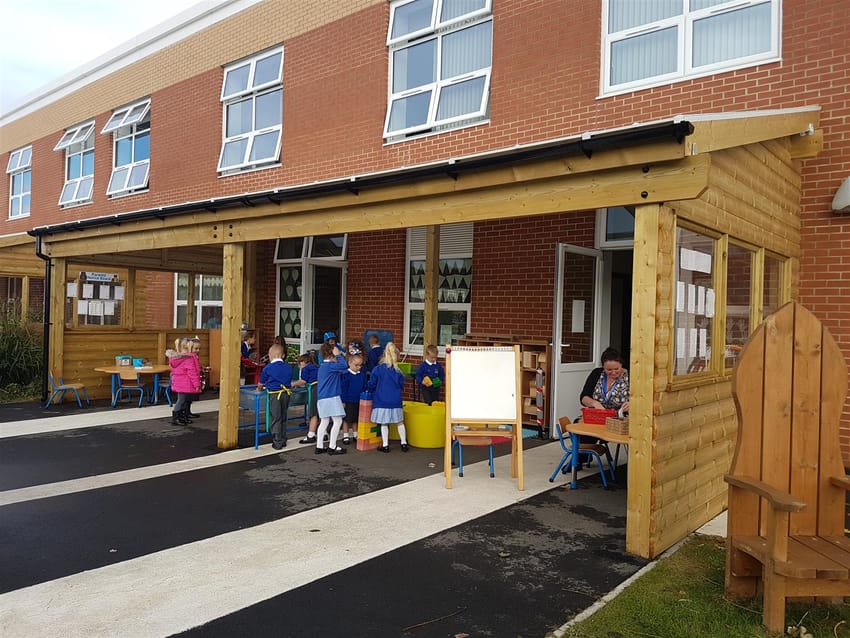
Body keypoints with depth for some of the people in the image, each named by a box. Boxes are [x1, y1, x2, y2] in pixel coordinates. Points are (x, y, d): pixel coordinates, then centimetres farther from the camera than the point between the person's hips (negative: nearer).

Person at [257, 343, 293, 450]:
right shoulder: (288, 367, 6)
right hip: (286, 393, 5)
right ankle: (283, 440, 23)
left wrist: (259, 389, 28)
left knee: (276, 419, 3)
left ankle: (277, 442, 4)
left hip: (275, 394, -5)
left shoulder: (268, 368, -5)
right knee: (283, 418, 16)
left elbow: (260, 384, 7)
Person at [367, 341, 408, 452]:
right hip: (395, 401, 1)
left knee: (384, 424, 6)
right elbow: (401, 386, 5)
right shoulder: (398, 371, -4)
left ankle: (385, 445, 10)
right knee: (400, 422, 13)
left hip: (381, 401, -1)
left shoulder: (377, 369, -8)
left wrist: (372, 391, 18)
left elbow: (371, 385, -4)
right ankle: (404, 443, 17)